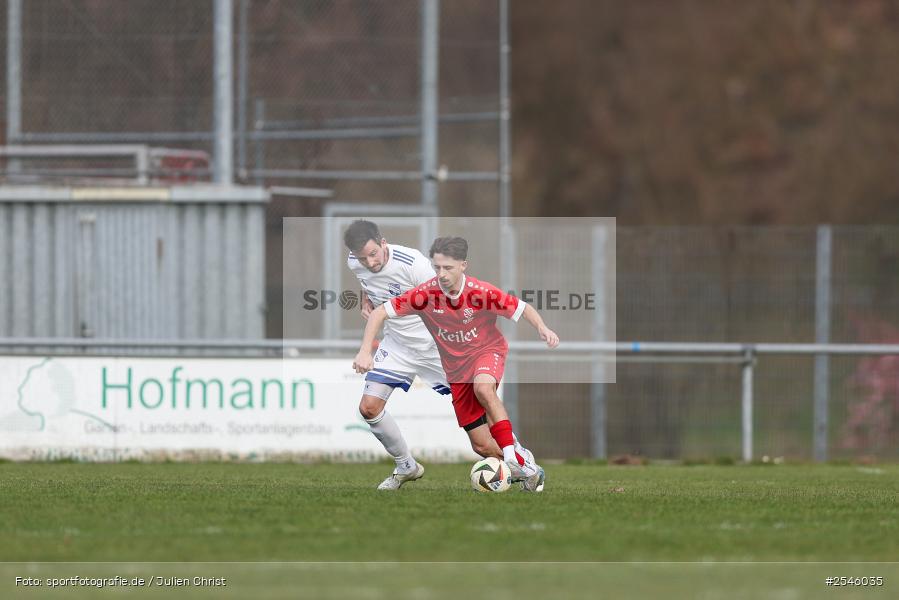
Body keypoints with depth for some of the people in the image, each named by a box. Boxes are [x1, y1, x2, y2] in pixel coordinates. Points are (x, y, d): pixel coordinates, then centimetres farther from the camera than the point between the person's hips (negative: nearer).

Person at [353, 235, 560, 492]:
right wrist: (365, 352, -28)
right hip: (456, 368, 3)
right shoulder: (425, 293, -20)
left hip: (488, 351, -3)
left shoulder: (482, 292, -24)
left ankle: (513, 453, -30)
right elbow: (379, 313, -17)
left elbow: (522, 309, -13)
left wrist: (542, 329, -32)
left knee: (483, 387, -38)